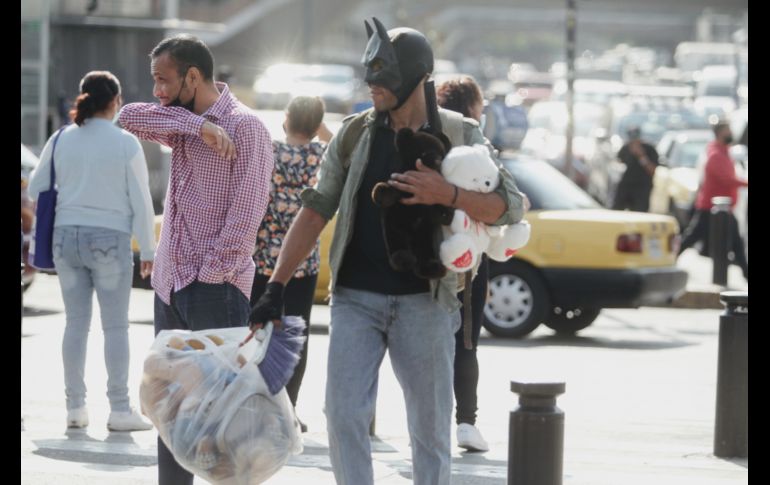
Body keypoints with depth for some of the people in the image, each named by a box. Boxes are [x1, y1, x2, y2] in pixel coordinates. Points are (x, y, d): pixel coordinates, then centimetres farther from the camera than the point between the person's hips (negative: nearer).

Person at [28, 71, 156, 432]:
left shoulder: (61, 140, 3)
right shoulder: (125, 143, -7)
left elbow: (36, 190, 9)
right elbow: (140, 201, -6)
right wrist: (148, 250, 0)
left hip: (66, 236, 4)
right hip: (110, 239, -4)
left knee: (75, 322, 10)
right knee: (115, 325, 1)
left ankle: (75, 406, 11)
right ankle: (120, 409, -1)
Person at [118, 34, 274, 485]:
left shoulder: (244, 127, -10)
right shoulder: (182, 122, 13)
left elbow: (246, 211, -15)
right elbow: (131, 116, -4)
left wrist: (213, 271, -16)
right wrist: (198, 126, -13)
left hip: (216, 288, -8)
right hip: (171, 283, 8)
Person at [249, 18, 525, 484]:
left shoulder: (459, 135, 1)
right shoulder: (355, 134, 6)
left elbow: (511, 206, -3)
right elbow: (316, 211, 6)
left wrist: (447, 195, -21)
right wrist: (276, 287, -1)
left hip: (424, 300, -2)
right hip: (355, 298, 2)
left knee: (430, 425, 4)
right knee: (345, 416, -5)